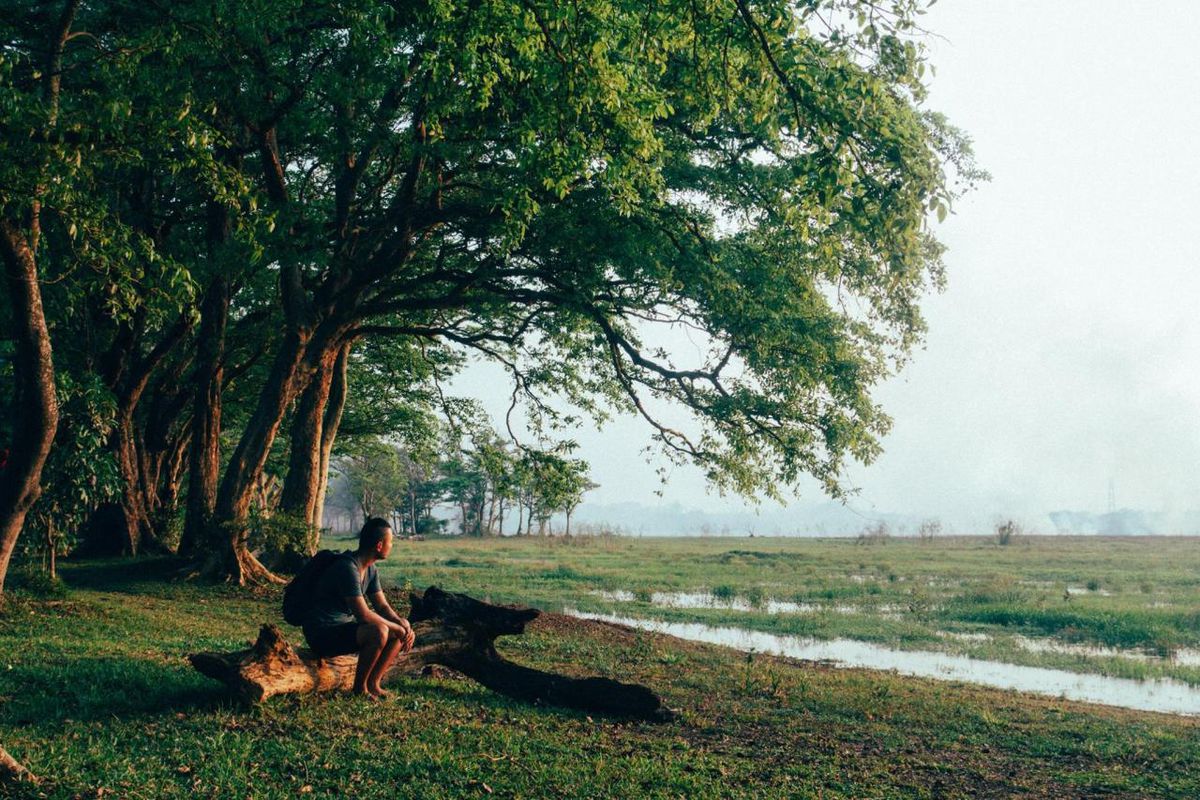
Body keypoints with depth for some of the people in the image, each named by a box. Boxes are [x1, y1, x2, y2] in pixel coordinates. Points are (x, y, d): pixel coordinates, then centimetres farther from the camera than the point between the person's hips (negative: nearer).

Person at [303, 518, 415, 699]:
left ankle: (373, 683, 0)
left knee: (402, 631, 0)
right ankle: (359, 686, -13)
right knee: (379, 631, -32)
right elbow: (363, 615, -28)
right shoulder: (348, 568, -24)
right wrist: (397, 627, -18)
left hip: (345, 627, 10)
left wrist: (402, 623, -10)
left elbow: (382, 606, 9)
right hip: (322, 634, -10)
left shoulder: (371, 570, 6)